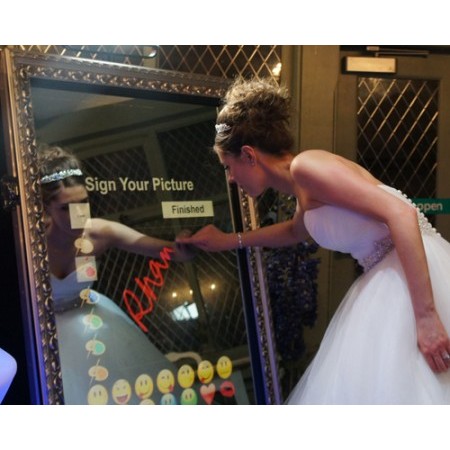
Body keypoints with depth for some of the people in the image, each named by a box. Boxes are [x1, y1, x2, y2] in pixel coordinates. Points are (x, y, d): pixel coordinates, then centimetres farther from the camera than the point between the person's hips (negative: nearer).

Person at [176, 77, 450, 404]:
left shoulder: (305, 165, -13)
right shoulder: (304, 191, 15)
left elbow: (401, 213, -22)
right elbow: (297, 230, 40)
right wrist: (230, 241, 39)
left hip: (415, 279, -9)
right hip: (390, 281, 9)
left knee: (377, 391, -7)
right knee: (360, 389, 13)